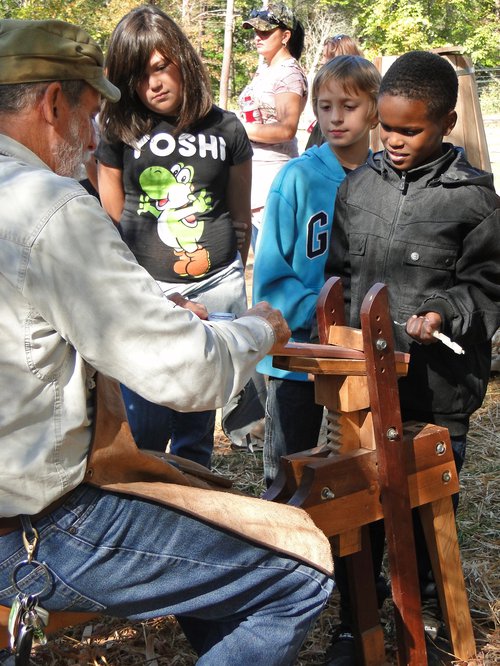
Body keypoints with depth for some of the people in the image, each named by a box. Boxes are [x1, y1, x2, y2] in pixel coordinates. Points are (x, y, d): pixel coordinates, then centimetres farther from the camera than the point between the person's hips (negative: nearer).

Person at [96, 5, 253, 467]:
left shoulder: (225, 129, 4)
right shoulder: (121, 132, 3)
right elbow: (110, 220, 9)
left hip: (215, 286, 1)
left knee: (197, 420, 10)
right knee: (145, 421, -2)